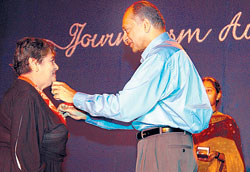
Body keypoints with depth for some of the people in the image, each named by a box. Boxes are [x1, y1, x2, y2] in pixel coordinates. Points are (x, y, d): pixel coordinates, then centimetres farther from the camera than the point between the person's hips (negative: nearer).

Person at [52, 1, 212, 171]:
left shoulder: (163, 55, -10)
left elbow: (124, 107, -16)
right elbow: (135, 114, 23)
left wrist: (76, 97, -4)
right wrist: (86, 115, 21)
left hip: (164, 149, -10)